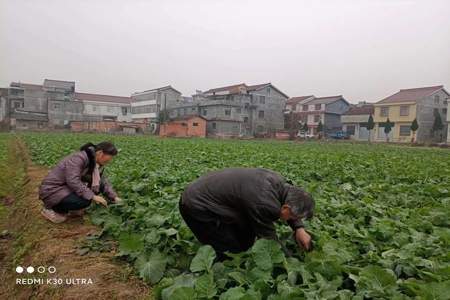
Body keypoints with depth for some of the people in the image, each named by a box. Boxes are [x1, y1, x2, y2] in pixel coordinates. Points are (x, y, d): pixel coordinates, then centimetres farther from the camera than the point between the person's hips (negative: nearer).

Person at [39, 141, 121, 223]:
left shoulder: (96, 164, 1)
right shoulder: (79, 158, -25)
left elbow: (103, 181, 7)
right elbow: (73, 181, -33)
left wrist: (114, 197, -4)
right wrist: (92, 196, -33)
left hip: (68, 188, 9)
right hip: (52, 190, -9)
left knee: (99, 187, -5)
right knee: (85, 201, -30)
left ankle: (70, 209, 8)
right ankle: (51, 208, -5)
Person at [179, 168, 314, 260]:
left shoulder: (279, 182, -6)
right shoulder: (265, 204, -30)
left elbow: (291, 207, 15)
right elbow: (269, 240, -14)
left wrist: (299, 228, 1)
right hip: (198, 207, -9)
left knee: (246, 239, 11)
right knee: (231, 251, -5)